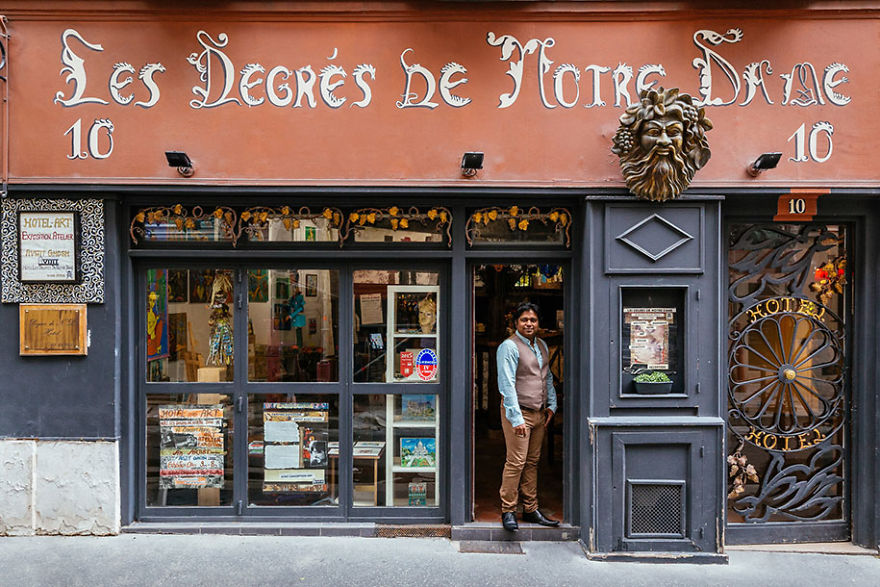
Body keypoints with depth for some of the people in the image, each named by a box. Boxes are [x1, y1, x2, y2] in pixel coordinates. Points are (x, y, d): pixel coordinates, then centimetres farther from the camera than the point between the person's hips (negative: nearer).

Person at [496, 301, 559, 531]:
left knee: (533, 462, 12)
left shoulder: (542, 345, 14)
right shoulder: (509, 346, -10)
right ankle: (508, 511, 6)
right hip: (518, 412, -7)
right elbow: (507, 385, -16)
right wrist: (516, 418, -20)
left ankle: (531, 510, 21)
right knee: (516, 462, -6)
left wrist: (551, 405, 14)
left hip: (539, 413, 7)